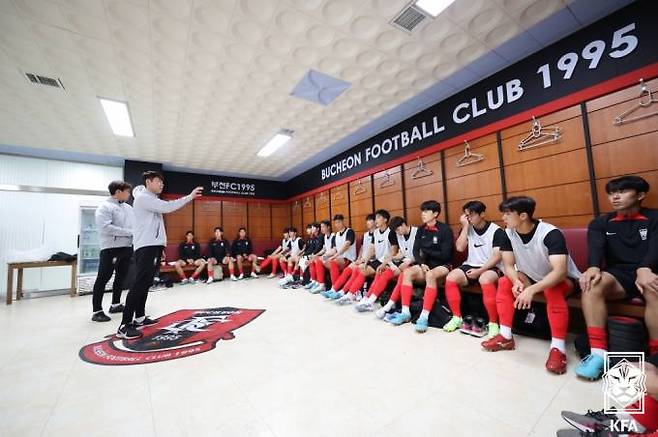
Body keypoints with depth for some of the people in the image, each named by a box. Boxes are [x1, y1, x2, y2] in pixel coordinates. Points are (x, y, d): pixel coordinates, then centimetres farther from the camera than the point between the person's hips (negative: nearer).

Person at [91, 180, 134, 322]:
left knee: (121, 277, 16)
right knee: (103, 279, -1)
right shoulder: (105, 207, -8)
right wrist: (129, 232, -19)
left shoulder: (129, 207, 12)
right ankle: (96, 311, 8)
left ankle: (115, 304, 30)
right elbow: (105, 227, -19)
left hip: (127, 247, 7)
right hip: (111, 248, -7)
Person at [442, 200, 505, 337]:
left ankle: (493, 323, -22)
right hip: (471, 266, 4)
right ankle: (457, 317, -8)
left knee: (485, 280, -38)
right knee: (450, 278, -22)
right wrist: (465, 226, -10)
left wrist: (479, 271, -21)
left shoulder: (496, 231, -6)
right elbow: (460, 248, -7)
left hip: (491, 267, -4)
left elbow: (497, 256, -13)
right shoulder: (467, 229, 7)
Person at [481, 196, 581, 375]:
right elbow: (508, 265, -12)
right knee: (504, 282, -18)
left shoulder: (551, 233, -29)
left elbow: (559, 271, -38)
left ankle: (558, 348, -24)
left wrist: (532, 289, -49)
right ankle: (506, 337, -11)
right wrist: (517, 282, -32)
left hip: (563, 279, -5)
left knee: (553, 290, -36)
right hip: (533, 278, 5)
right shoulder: (508, 234, -13)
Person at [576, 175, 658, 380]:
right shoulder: (600, 223, 12)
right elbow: (595, 247, -7)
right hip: (619, 276, 1)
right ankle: (599, 353, -33)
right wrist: (593, 267, -30)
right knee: (592, 282, -33)